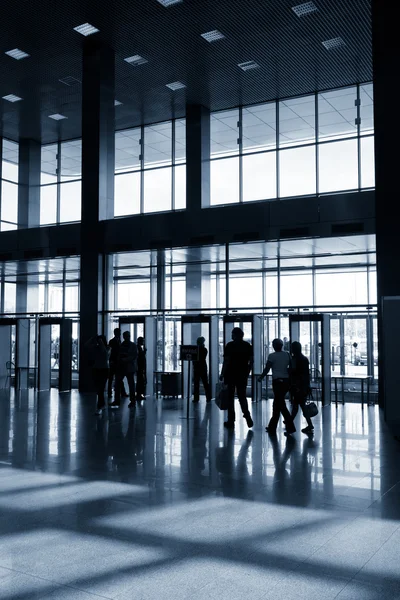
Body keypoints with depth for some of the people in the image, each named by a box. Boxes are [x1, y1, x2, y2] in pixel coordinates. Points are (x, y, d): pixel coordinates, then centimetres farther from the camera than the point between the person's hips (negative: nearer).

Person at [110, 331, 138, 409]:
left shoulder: (133, 346, 1)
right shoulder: (121, 345, 10)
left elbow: (134, 356, -8)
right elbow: (118, 355, 13)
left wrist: (125, 359, -19)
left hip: (129, 368, -3)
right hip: (120, 367, 3)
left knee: (131, 385, 2)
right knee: (117, 384, -3)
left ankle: (132, 402, 9)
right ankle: (117, 401, 5)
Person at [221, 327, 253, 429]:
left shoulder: (230, 345, -8)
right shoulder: (248, 346, 5)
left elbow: (226, 361, -11)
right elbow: (251, 361, 5)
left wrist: (222, 374, -5)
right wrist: (247, 372, 15)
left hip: (231, 375, -4)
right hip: (243, 375, 4)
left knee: (230, 397, 5)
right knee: (242, 396, 15)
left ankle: (231, 421, 8)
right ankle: (247, 416, -2)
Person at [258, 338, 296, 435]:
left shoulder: (272, 356, -7)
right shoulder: (287, 355, 7)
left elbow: (266, 369, -5)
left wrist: (260, 378, 9)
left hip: (277, 381, -6)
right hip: (286, 381, 6)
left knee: (281, 405, -2)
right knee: (277, 404, 15)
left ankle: (291, 427, -9)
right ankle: (272, 427, 20)